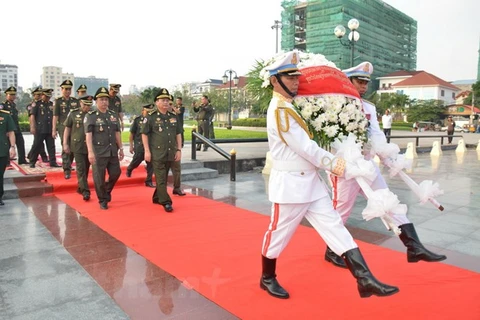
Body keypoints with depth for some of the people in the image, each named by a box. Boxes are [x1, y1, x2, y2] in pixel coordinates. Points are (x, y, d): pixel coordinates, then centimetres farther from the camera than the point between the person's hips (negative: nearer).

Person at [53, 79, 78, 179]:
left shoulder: (75, 101, 11)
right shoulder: (58, 101, 2)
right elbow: (55, 116, -1)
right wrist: (54, 130, -5)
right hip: (63, 127, -3)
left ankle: (68, 165, 29)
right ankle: (67, 170, -5)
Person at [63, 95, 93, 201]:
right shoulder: (73, 113, 0)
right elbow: (67, 129, 6)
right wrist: (65, 143, 2)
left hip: (90, 146, 2)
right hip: (77, 146, -2)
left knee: (86, 168, 11)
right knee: (81, 169, -5)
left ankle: (80, 187, 28)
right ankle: (85, 191, -4)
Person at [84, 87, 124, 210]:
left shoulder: (114, 115, 9)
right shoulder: (90, 116, -6)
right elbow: (88, 135, -12)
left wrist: (121, 148, 10)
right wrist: (90, 152, -20)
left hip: (112, 151, 5)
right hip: (98, 152, -4)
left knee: (116, 173, 10)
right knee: (99, 178, 3)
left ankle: (107, 190, 37)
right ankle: (103, 200, 18)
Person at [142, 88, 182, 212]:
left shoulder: (173, 117, 10)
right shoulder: (151, 117, -4)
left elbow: (178, 134, 13)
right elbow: (144, 134, -4)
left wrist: (179, 150, 7)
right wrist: (147, 151, -10)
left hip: (170, 154, 5)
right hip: (157, 154, -5)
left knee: (164, 178, 14)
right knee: (161, 178, -5)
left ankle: (157, 197, 31)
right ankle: (166, 202, -3)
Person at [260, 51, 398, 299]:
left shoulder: (292, 106, 13)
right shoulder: (279, 110, -17)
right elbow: (304, 147, -20)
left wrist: (331, 161, 4)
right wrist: (332, 163, -9)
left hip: (310, 181, 9)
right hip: (289, 183, -9)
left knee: (335, 228, 5)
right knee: (279, 233, 7)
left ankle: (365, 279, 8)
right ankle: (267, 278, 29)